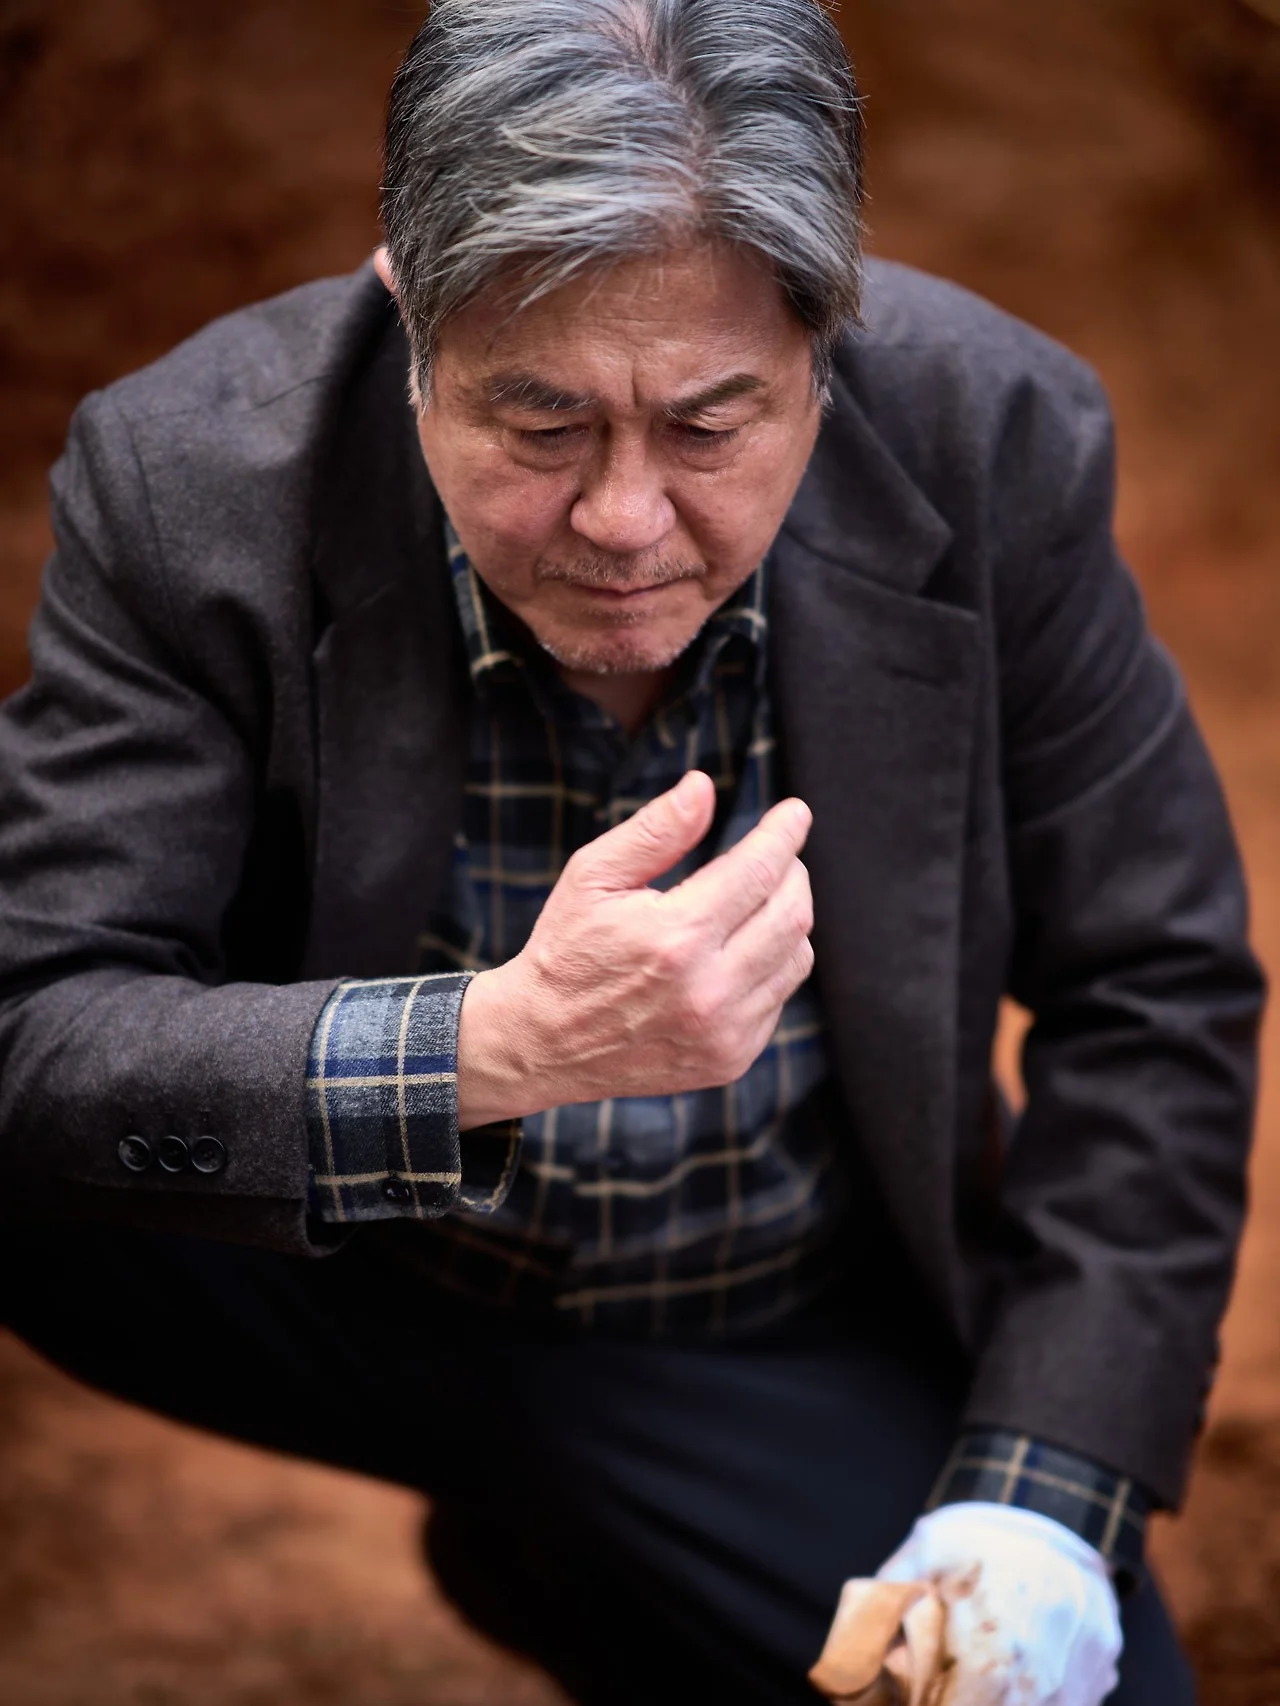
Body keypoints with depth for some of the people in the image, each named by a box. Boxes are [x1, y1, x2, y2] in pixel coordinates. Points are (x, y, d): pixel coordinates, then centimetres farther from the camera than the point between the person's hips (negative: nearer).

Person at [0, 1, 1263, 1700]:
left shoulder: (993, 444, -17)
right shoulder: (190, 478, -22)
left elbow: (1153, 992, -8)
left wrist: (1037, 1503, -16)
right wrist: (493, 1051, -43)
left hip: (795, 1339, 3)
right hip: (333, 1283, -3)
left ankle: (548, 1552, 12)